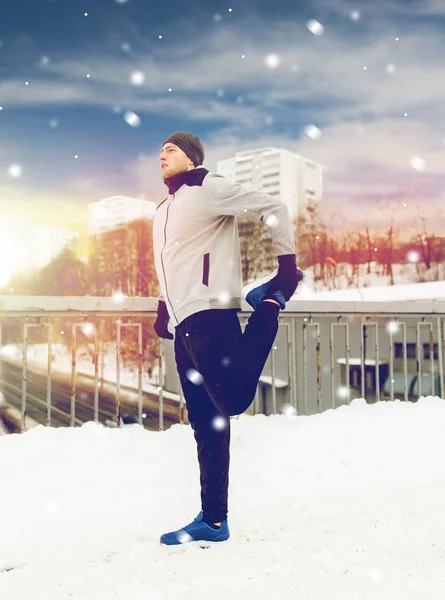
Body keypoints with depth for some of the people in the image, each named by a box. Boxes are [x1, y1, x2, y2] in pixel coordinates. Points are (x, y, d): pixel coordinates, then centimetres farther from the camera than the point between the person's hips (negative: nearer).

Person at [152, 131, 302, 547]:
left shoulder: (208, 188, -1)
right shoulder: (164, 210, 25)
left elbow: (272, 209, -6)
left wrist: (287, 264, -8)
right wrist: (164, 309, 20)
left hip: (209, 314, -8)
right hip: (184, 324, 8)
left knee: (233, 400, -18)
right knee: (205, 422, 4)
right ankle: (213, 520, 7)